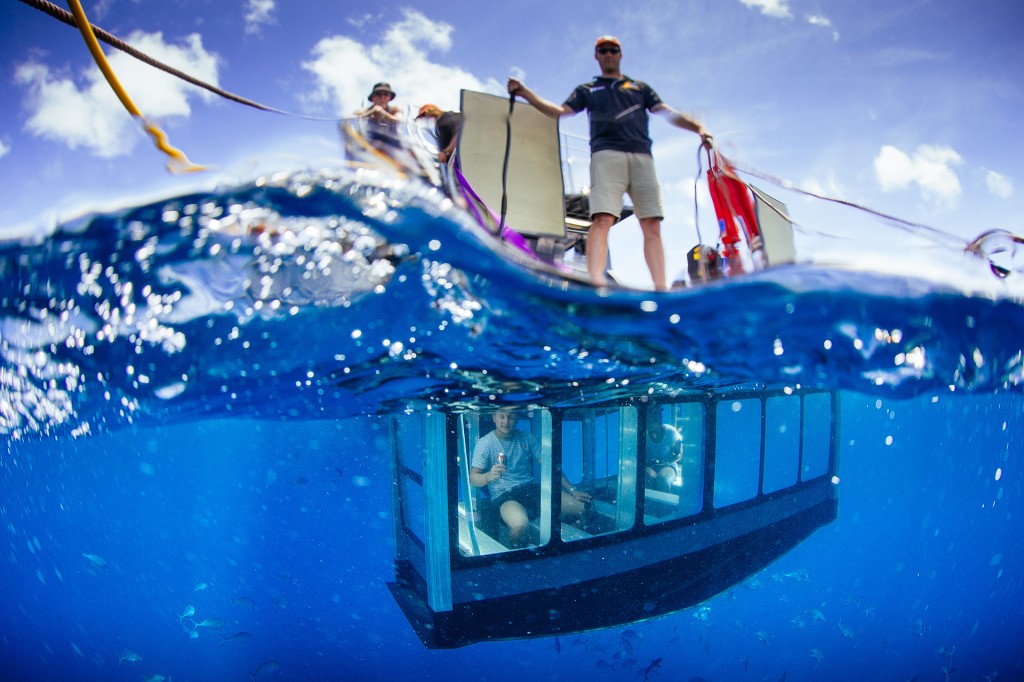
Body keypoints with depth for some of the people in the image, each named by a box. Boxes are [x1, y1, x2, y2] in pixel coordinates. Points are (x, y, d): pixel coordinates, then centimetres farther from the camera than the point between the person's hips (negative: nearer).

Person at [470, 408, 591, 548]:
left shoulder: (527, 438, 9)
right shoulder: (484, 443, -3)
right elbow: (473, 478, -9)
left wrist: (572, 490, 3)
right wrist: (489, 476, -32)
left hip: (532, 488, 5)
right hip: (504, 495, -4)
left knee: (582, 507, -13)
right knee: (520, 523, -40)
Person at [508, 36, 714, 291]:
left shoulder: (640, 87, 29)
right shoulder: (587, 90, 27)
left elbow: (668, 113, 19)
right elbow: (559, 111, 14)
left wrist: (698, 127, 3)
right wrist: (523, 92, 4)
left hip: (641, 155, 2)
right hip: (606, 154, -2)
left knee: (652, 225, -8)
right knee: (602, 219, -22)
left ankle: (661, 289, -10)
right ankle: (596, 283, -34)